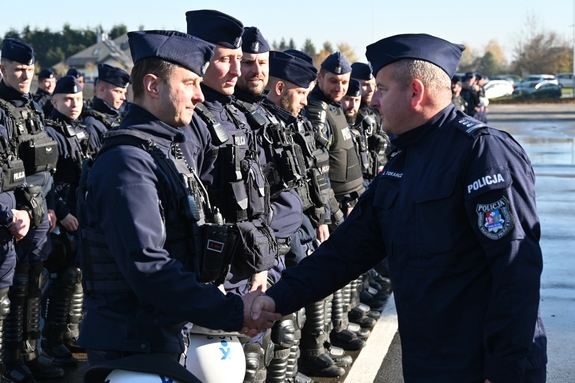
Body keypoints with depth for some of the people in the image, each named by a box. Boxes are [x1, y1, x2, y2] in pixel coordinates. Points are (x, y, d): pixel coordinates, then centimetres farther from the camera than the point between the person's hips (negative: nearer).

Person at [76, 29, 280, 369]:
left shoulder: (167, 151, 12)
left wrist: (231, 308, 4)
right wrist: (233, 313, -25)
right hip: (131, 349, -9)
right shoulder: (127, 164, -19)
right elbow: (148, 268, -27)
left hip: (167, 338, 9)